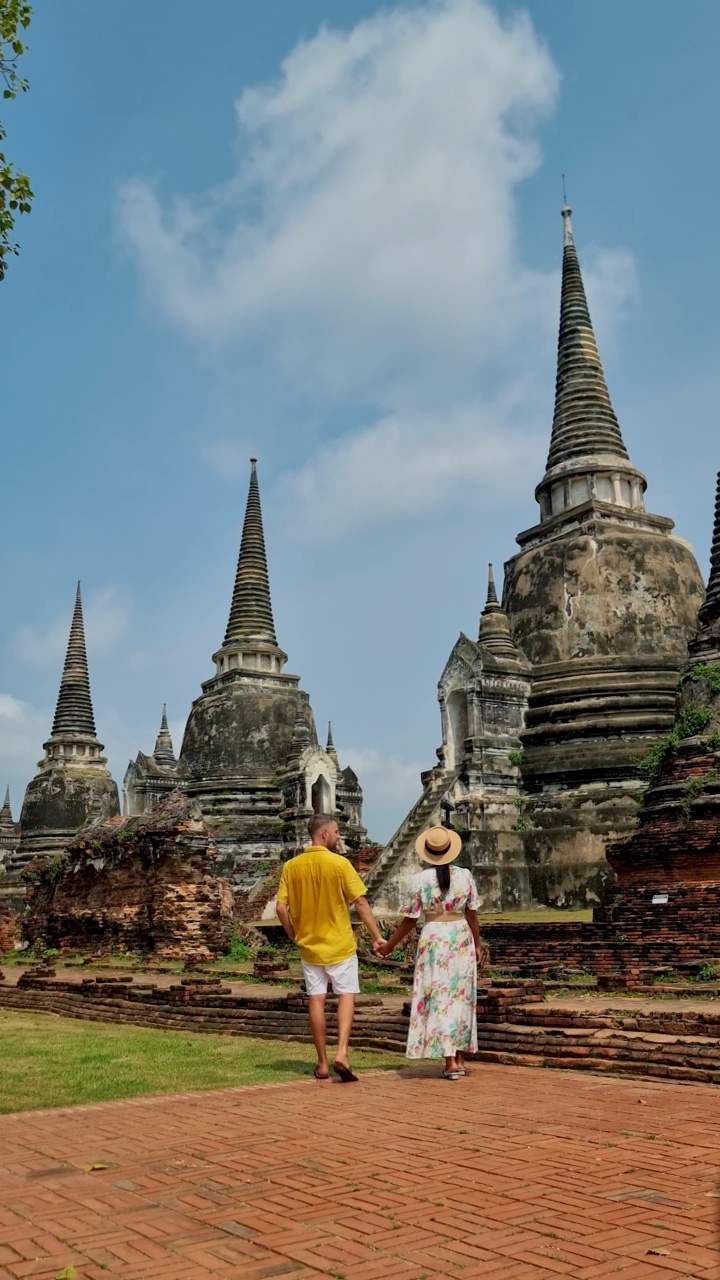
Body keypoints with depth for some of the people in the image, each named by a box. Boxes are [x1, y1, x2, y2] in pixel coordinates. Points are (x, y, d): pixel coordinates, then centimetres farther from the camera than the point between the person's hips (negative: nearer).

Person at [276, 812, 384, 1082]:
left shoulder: (291, 866, -2)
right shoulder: (340, 863, -12)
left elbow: (281, 908, -3)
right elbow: (361, 903, -11)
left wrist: (295, 936, 11)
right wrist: (377, 936, -4)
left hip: (309, 945, 3)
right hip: (340, 944, -3)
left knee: (316, 1000, 9)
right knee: (346, 995, 7)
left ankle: (323, 1064, 14)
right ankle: (342, 1053, -9)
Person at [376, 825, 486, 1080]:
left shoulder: (420, 880, -9)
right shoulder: (465, 876, -3)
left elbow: (410, 919, -4)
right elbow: (472, 915, 1)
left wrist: (389, 945, 8)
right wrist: (478, 944, 14)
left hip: (433, 940, -2)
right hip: (462, 939, 3)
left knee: (439, 1000, 3)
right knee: (461, 997, 13)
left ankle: (450, 1062, 0)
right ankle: (460, 1059, 19)